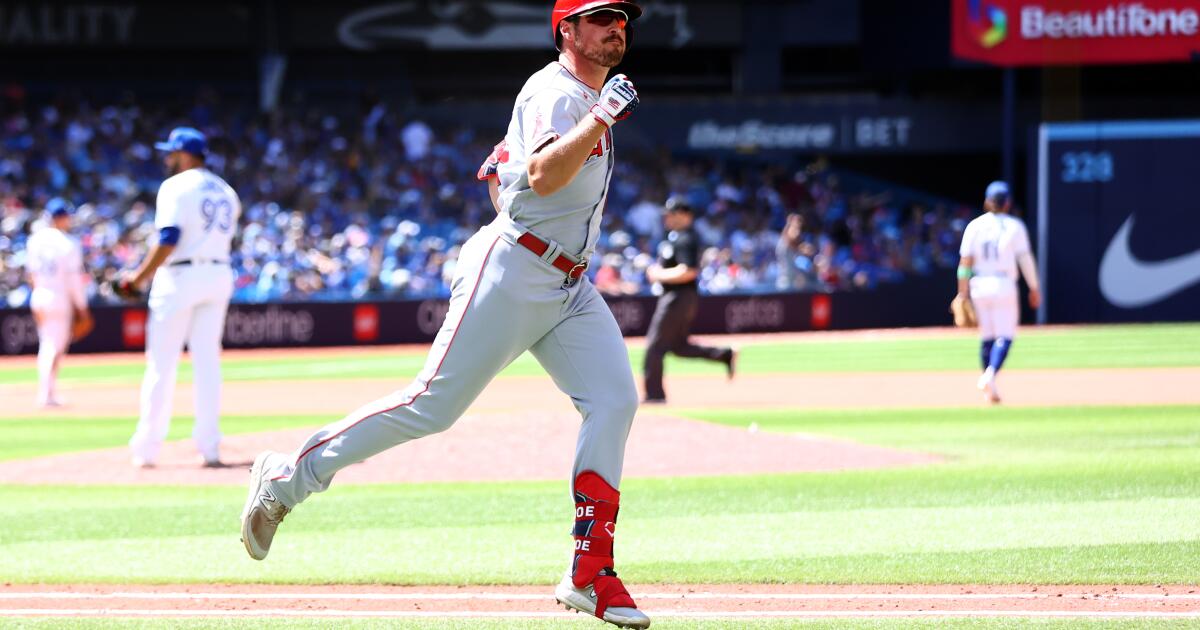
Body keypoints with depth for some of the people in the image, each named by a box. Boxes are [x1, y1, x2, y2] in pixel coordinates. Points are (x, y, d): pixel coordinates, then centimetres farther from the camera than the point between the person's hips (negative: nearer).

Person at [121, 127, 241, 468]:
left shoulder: (176, 187, -7)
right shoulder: (226, 191, 16)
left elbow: (169, 238, -17)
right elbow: (224, 237, 15)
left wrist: (139, 276, -12)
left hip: (180, 276, -6)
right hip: (219, 276, 6)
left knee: (161, 363, -2)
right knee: (207, 360, 7)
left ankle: (146, 448, 0)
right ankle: (209, 447, 2)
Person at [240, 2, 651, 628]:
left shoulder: (588, 98, 19)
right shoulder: (553, 92, -11)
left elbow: (504, 162, 30)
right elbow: (544, 175, -30)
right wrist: (601, 118, -32)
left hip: (569, 288, 9)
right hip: (512, 276, -9)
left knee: (614, 399, -8)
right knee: (435, 403, -10)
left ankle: (590, 575, -9)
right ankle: (287, 476, 2)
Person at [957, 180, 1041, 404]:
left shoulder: (974, 226, 4)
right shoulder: (1014, 226, -2)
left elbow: (965, 261, -1)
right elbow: (1025, 258, -5)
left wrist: (963, 293, 1)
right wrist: (1034, 288, 3)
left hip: (979, 285, 3)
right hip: (1004, 285, -3)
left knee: (986, 337, 12)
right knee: (1005, 335, -1)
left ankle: (989, 388, 12)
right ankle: (990, 375, -26)